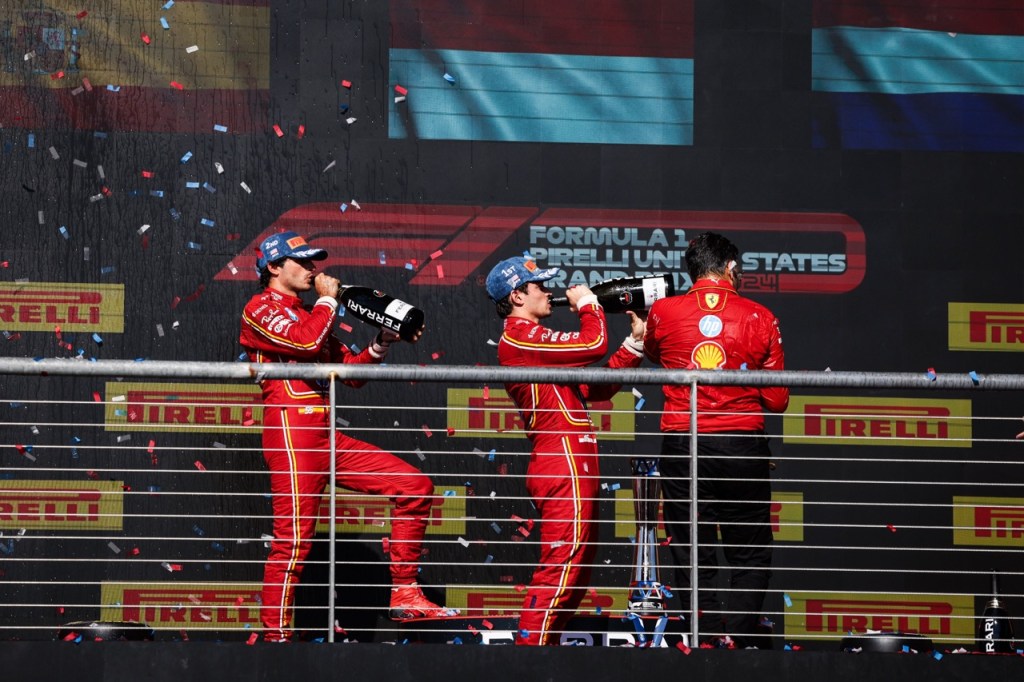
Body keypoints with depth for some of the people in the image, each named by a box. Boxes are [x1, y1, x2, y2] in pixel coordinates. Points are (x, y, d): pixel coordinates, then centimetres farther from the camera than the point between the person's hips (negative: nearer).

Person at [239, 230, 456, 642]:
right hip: (292, 431, -8)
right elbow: (307, 342, -19)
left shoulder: (307, 315, 26)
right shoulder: (261, 309, 0)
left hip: (326, 438, 8)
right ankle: (275, 636, -7)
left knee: (414, 486, 3)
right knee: (293, 539, -12)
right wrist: (328, 300, -3)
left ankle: (404, 596, 3)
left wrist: (382, 343, 9)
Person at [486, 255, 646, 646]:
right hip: (563, 465, -11)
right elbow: (594, 345, -17)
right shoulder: (519, 336, -9)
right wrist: (587, 302, 1)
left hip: (570, 468, 11)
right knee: (561, 568, -13)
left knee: (576, 577, 16)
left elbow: (597, 387, 21)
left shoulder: (535, 341, 23)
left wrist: (634, 342, 16)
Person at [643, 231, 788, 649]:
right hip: (743, 446, -1)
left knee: (692, 552, 8)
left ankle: (707, 639, 4)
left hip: (681, 446, 1)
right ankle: (738, 638, -5)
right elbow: (777, 400, 1)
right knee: (750, 553, 8)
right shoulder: (759, 318, -1)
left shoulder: (663, 312, 0)